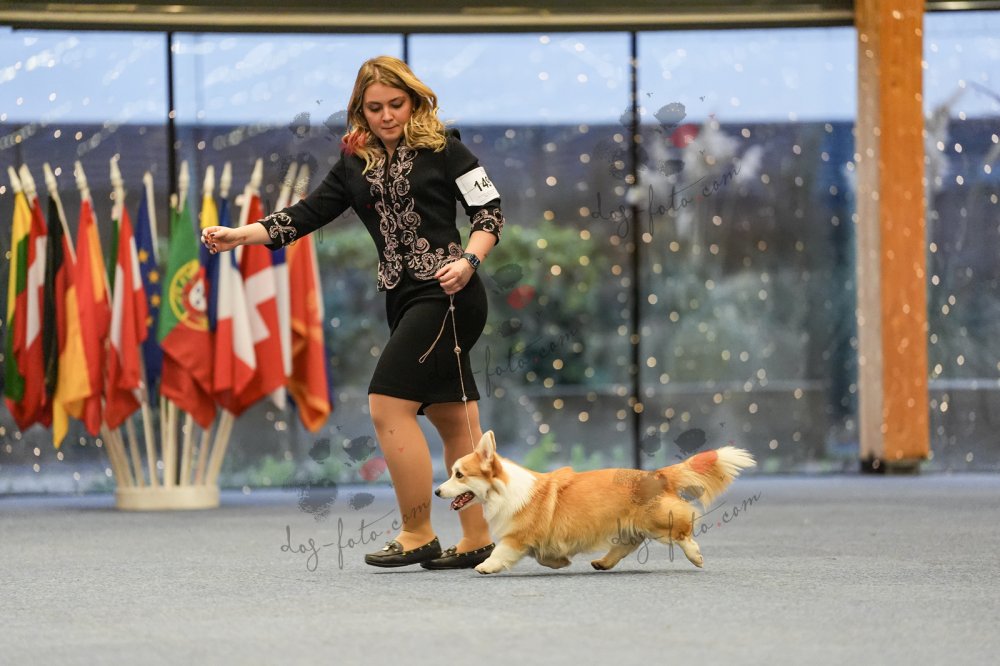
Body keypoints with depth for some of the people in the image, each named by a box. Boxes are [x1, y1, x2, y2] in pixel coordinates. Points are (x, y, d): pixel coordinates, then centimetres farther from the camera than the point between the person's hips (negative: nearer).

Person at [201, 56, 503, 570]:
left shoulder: (442, 149, -2)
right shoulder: (356, 165, 13)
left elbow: (489, 211, -1)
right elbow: (307, 214, 7)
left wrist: (468, 260, -18)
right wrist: (241, 235, -5)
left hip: (449, 294, -6)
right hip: (405, 300, 6)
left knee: (387, 404, -14)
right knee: (454, 421, 9)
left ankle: (417, 535, -7)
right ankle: (476, 541, 12)